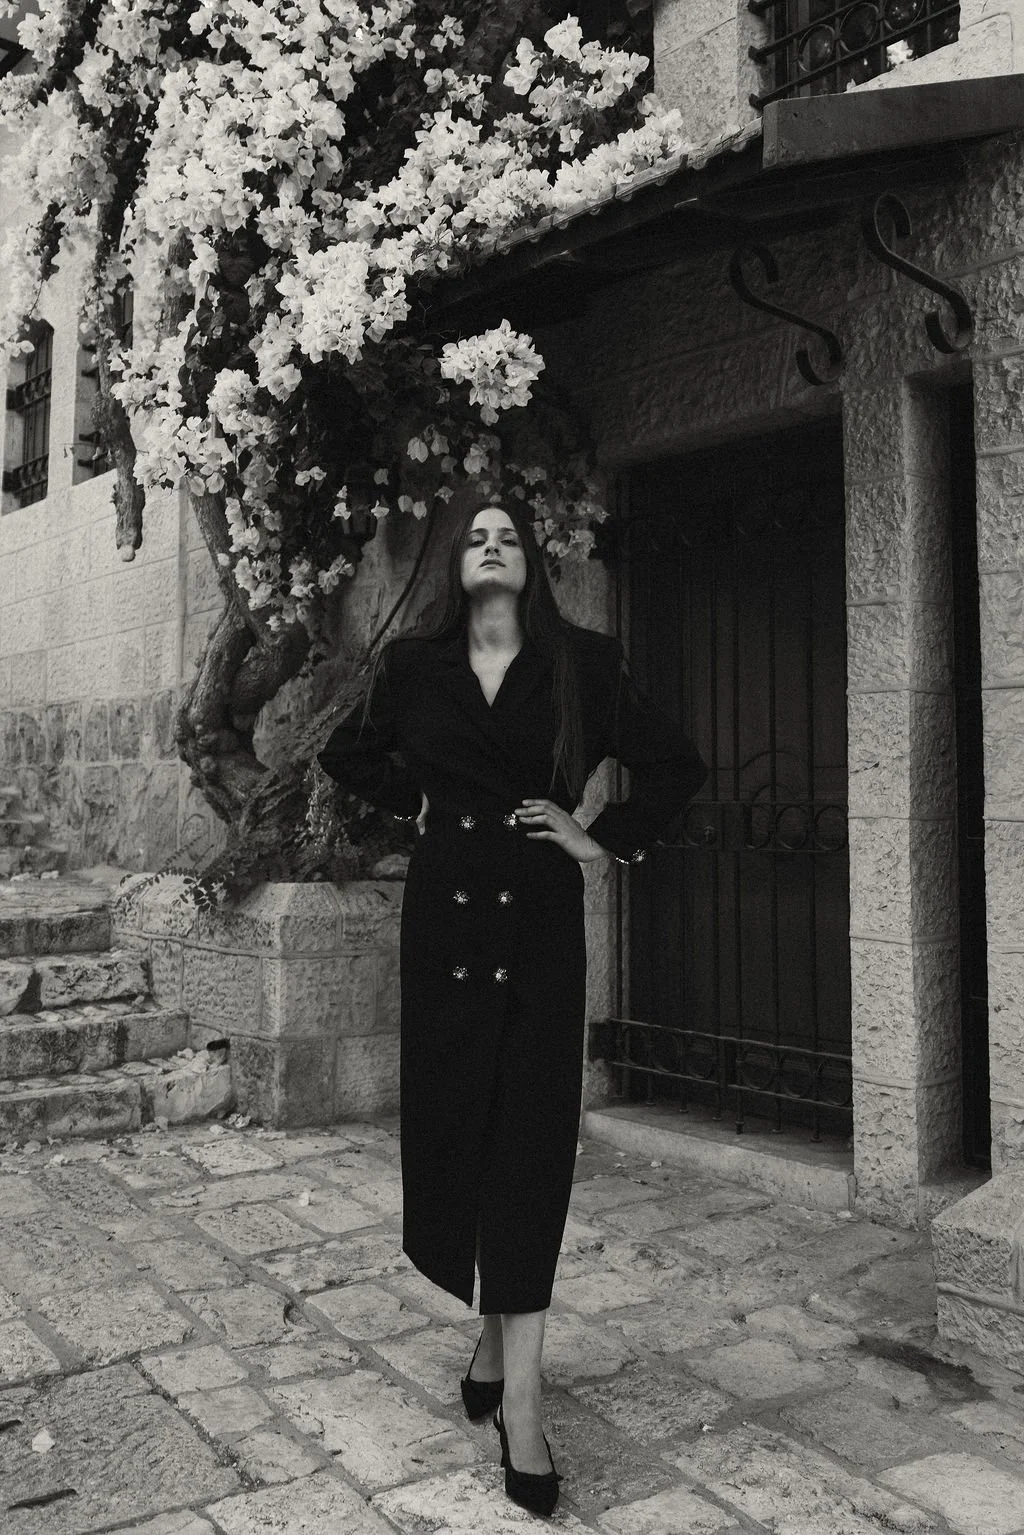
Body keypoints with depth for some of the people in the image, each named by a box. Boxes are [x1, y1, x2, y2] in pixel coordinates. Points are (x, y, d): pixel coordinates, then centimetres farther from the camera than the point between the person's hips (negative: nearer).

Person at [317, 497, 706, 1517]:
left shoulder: (581, 666, 1)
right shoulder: (413, 667, 6)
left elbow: (677, 766, 8)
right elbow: (347, 754, 23)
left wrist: (605, 840, 1)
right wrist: (415, 805, 10)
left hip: (540, 915, -2)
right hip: (444, 908, 2)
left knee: (531, 1140, -4)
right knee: (451, 1125, 5)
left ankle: (518, 1396, 2)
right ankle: (498, 1327, 29)